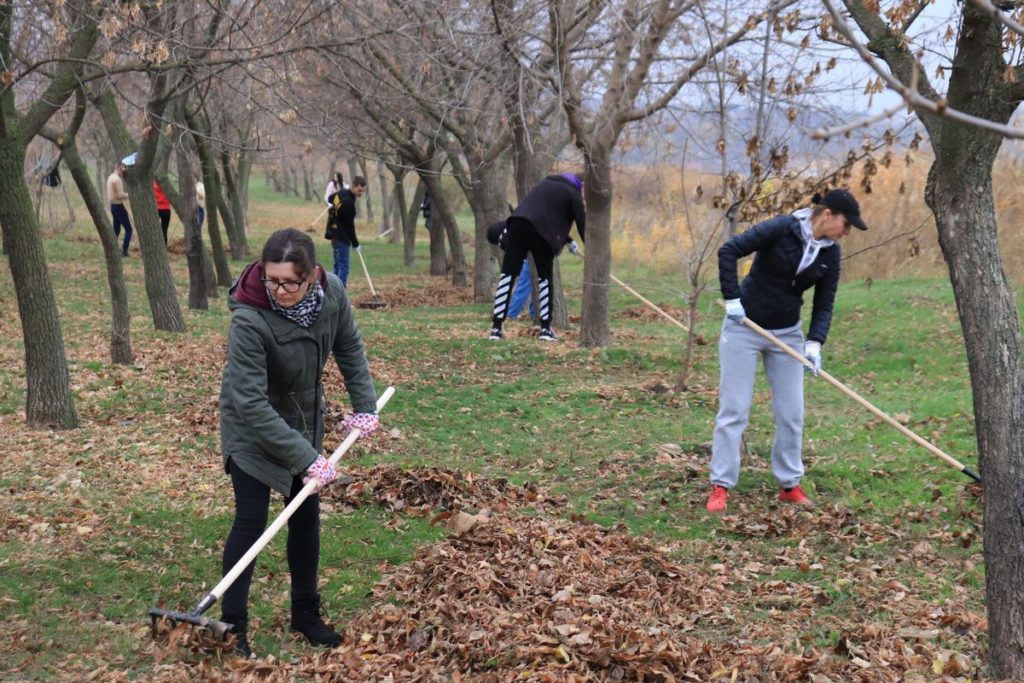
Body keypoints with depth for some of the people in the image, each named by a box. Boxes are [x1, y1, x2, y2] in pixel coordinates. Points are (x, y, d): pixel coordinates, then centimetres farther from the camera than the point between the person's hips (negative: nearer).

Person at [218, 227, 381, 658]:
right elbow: (252, 403, -34)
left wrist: (365, 406, -1)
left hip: (304, 421, 6)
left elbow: (349, 348, 1)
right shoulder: (249, 319, -35)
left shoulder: (331, 293, -20)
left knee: (306, 517, 12)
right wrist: (307, 457, -34)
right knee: (251, 520, -7)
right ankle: (233, 626, 3)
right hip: (252, 428, -5)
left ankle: (305, 613, 26)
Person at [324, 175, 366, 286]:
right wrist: (355, 244, -8)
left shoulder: (342, 193, 4)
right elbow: (350, 226, -18)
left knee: (337, 266, 13)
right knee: (343, 268, -9)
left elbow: (330, 198, 28)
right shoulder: (348, 203, -24)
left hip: (335, 235, 10)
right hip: (342, 238, -10)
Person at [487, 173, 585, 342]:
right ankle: (545, 329, 9)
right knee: (545, 277, 11)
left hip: (517, 223, 5)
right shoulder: (572, 193, 12)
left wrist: (567, 241, 46)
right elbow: (582, 225, 11)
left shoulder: (548, 183, 32)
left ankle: (496, 328, -2)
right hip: (540, 231, -5)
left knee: (508, 274, 2)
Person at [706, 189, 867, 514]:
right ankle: (720, 487, 2)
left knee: (791, 413, 6)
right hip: (744, 327, -6)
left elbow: (824, 305, 1)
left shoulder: (830, 253, -2)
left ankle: (790, 485, 19)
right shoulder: (782, 228, -19)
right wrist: (732, 298, -22)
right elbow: (728, 251, -20)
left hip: (787, 334, 6)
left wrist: (815, 343, -14)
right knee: (733, 409, -4)